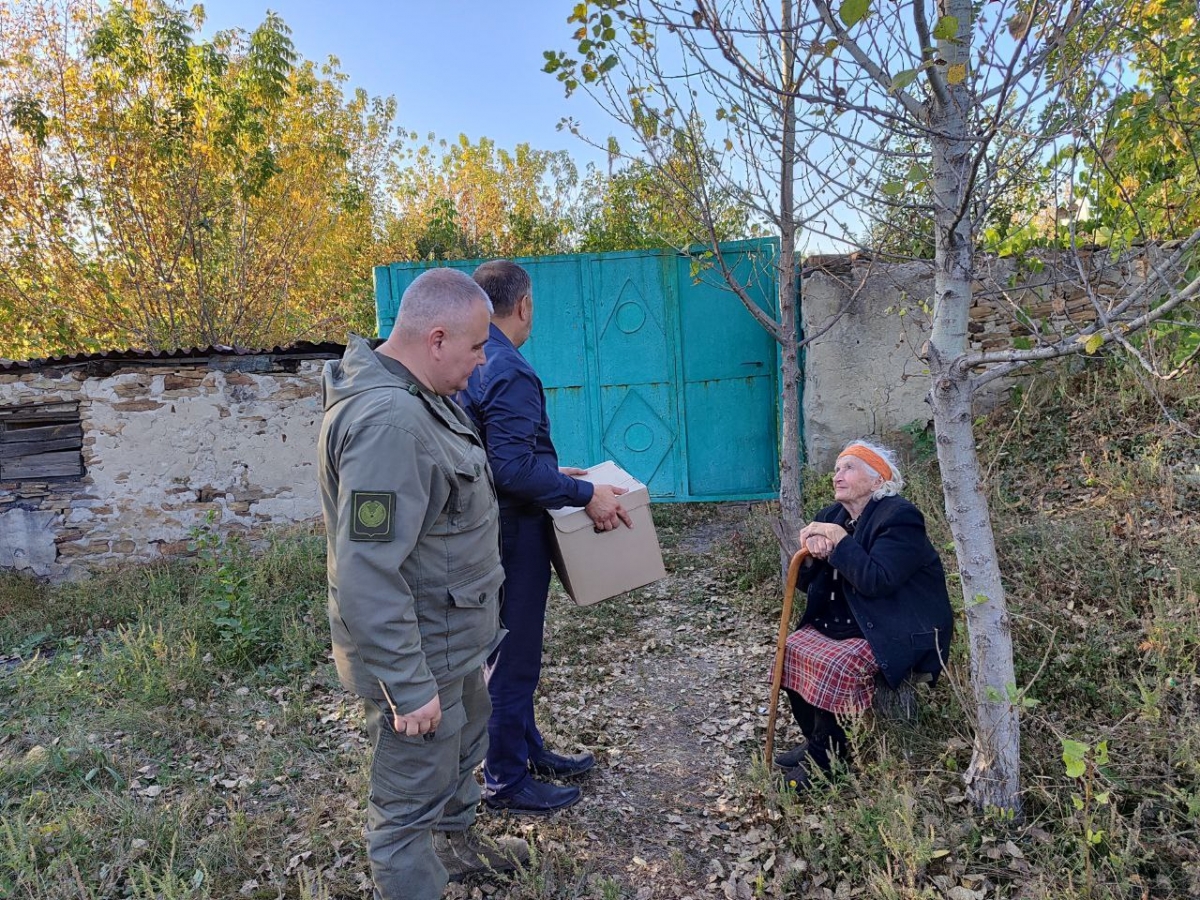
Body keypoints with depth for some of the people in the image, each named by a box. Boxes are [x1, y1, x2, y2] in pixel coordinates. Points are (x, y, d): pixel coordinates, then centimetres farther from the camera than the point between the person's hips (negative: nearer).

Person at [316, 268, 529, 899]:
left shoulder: (413, 396, 4)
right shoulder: (388, 422, -30)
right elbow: (367, 574, -32)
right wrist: (408, 687, -26)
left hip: (452, 641, 11)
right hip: (418, 654, -11)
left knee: (464, 741, 31)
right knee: (412, 798, 8)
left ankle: (456, 845, 55)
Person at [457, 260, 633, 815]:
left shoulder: (471, 364, 9)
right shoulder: (509, 372, -22)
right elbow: (516, 469, -30)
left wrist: (554, 473, 20)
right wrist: (584, 494, -23)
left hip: (492, 529, 10)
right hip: (513, 535, -10)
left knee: (512, 650, 22)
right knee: (512, 659, 5)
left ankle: (527, 749, 39)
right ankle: (506, 781, 21)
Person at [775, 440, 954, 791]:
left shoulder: (899, 518, -16)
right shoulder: (833, 516, 7)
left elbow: (876, 580, -30)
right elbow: (804, 582, 7)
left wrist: (839, 540, -24)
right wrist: (812, 555, -14)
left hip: (899, 632, -8)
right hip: (845, 622, 9)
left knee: (836, 665, -26)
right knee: (792, 650, -7)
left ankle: (824, 757, -5)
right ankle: (814, 741, 9)